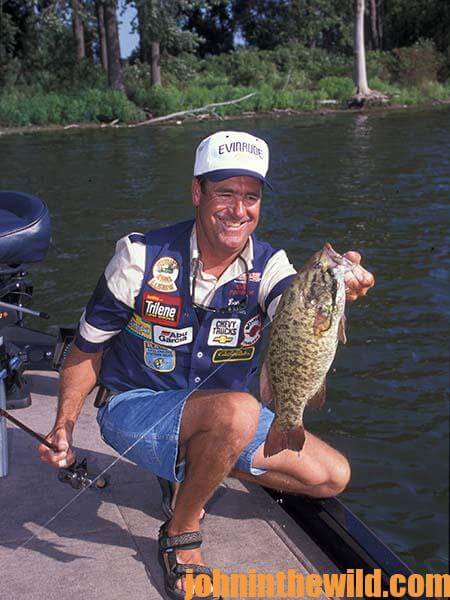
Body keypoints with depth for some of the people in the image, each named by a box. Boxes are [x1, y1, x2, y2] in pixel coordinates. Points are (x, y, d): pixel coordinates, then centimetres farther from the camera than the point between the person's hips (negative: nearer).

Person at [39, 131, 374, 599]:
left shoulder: (267, 265, -10)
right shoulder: (142, 257, -18)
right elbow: (88, 349, -6)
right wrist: (64, 428, -13)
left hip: (220, 413, 5)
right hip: (134, 408, -5)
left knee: (332, 477, 1)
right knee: (237, 410, -36)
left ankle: (194, 469, 13)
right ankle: (181, 533, -12)